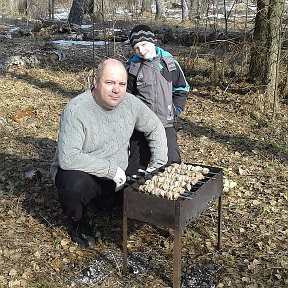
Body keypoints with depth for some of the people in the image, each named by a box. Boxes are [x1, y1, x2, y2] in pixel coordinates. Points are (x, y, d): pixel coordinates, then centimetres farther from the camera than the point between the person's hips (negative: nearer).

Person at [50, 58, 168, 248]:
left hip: (119, 175, 6)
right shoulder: (76, 110, -25)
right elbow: (68, 158, -32)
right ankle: (78, 222, -1)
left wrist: (158, 165, 0)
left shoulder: (130, 103, -7)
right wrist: (110, 168, -31)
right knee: (75, 185, -37)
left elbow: (155, 128, 8)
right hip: (81, 173, -6)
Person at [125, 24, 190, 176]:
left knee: (172, 164, 1)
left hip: (166, 124, 0)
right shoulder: (132, 67, 1)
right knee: (136, 166, 7)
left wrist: (175, 110, 6)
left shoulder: (169, 63, 2)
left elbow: (182, 89, 14)